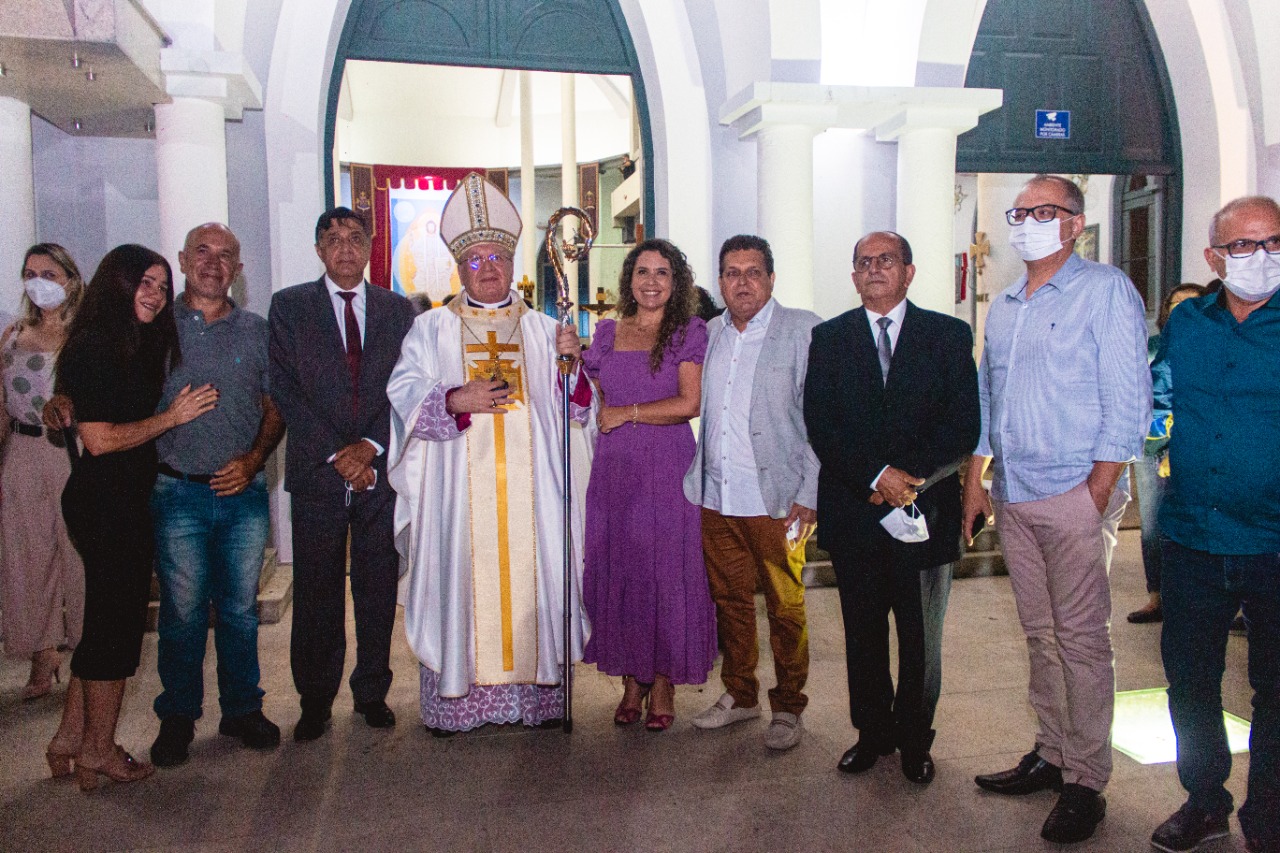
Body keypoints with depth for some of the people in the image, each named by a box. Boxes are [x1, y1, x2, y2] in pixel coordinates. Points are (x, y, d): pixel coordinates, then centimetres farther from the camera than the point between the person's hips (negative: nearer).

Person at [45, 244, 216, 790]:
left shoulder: (140, 346, 13)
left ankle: (69, 741, 27)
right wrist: (172, 417, -13)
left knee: (108, 621, 15)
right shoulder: (93, 348, -14)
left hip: (126, 500, 9)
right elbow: (99, 439, -20)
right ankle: (98, 750, 18)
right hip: (105, 503, -9)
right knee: (115, 622, 2)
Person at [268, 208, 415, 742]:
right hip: (317, 472, -1)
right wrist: (337, 453, -11)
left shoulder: (398, 310, 9)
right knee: (316, 592, 6)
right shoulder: (289, 306, 5)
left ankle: (372, 692, 23)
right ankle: (315, 699, 21)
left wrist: (371, 447, -10)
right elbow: (285, 390, -3)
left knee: (378, 588, 8)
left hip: (381, 468, 1)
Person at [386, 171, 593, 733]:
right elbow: (404, 390, -1)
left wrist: (570, 362, -10)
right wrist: (456, 399, -17)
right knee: (460, 577, -1)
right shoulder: (432, 329, 11)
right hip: (460, 486, -1)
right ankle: (455, 699, 10)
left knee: (531, 578, 1)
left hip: (528, 487, 1)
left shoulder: (542, 329, 14)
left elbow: (573, 405, 10)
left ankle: (535, 693, 12)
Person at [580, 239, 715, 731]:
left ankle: (662, 684, 14)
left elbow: (689, 403, -10)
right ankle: (631, 681, 18)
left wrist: (627, 413, -8)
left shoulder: (689, 332, 1)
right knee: (617, 570, 5)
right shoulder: (607, 333, 12)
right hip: (614, 468, 3)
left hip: (668, 469, -3)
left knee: (667, 570, 0)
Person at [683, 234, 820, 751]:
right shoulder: (707, 335, 12)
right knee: (730, 601, 13)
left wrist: (809, 495, -11)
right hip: (716, 499, 5)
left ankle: (788, 708, 20)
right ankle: (739, 695, 30)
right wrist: (695, 483, 11)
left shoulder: (803, 330, -3)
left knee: (786, 608, 4)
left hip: (777, 499, -4)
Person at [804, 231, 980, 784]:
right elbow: (820, 425, -4)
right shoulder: (828, 339, 6)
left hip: (926, 509, -1)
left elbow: (963, 427, -4)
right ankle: (872, 733, 30)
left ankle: (914, 740, 29)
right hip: (853, 510, 1)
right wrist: (876, 475, -16)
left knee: (921, 640, 11)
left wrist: (909, 477, -16)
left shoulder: (950, 336, 3)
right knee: (863, 635, 13)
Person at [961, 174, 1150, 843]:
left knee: (1081, 638, -1)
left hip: (1076, 493, -6)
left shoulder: (1105, 290, -4)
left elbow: (1128, 398, -9)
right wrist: (973, 480, 13)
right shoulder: (1004, 306, 17)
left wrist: (1098, 492, -14)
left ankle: (1085, 782, 9)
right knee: (1039, 633, 13)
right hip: (1013, 497, 7)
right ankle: (1051, 755, 25)